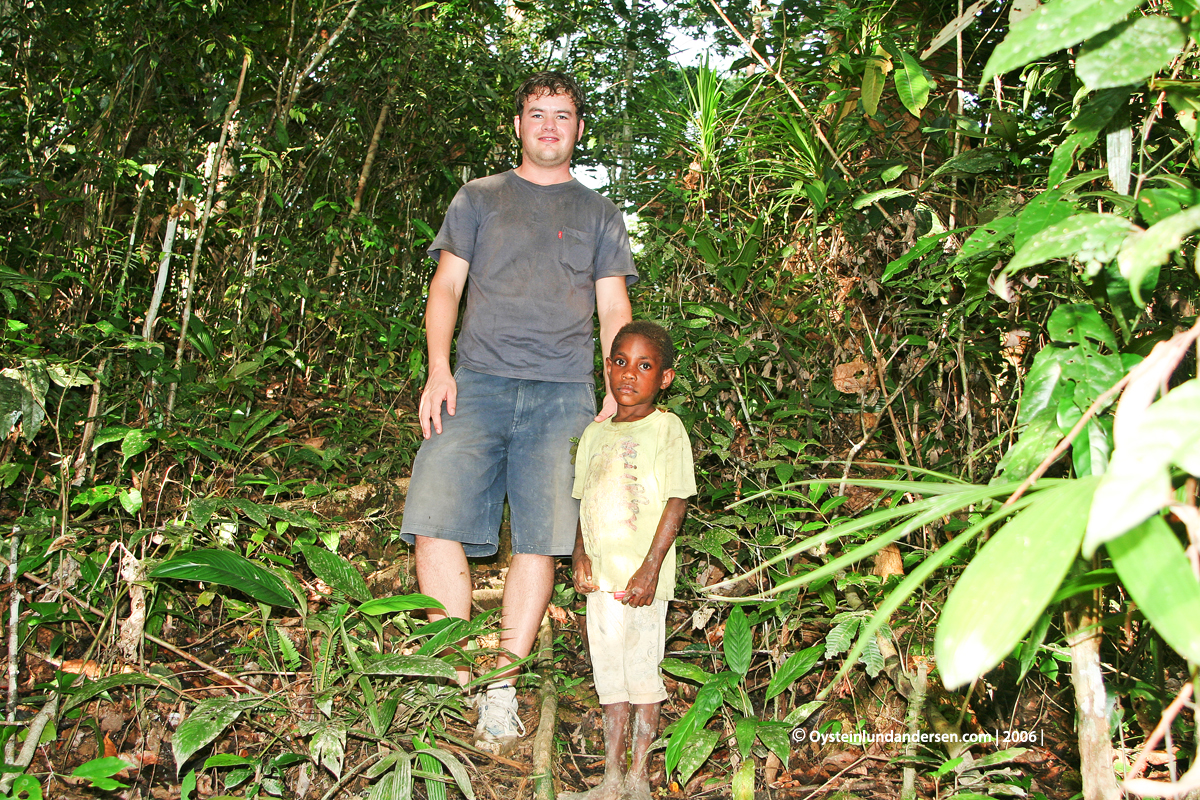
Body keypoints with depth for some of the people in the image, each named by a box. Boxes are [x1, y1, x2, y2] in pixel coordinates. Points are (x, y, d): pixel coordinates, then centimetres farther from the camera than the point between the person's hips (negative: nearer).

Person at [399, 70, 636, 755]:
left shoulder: (599, 214, 20)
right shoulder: (478, 198, 20)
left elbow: (614, 310, 14)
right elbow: (446, 286, 12)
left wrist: (620, 393, 0)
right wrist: (439, 368, -3)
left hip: (562, 395, 0)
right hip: (478, 384, 0)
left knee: (540, 541, -6)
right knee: (436, 519, -15)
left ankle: (502, 683, 4)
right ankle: (459, 671, -4)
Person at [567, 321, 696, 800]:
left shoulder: (666, 428, -4)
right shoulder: (595, 433, 12)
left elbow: (676, 502, -9)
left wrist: (651, 568, -15)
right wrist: (580, 553, 1)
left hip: (643, 575, -5)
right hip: (601, 575, 5)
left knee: (642, 668, 1)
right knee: (609, 673, 11)